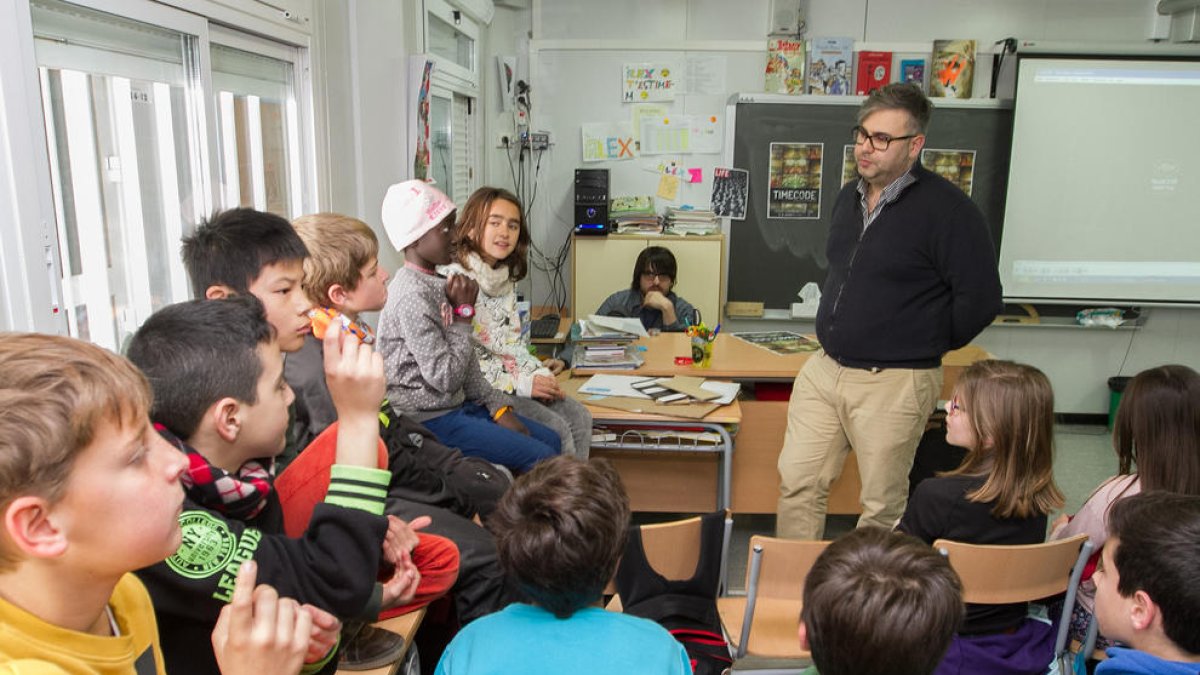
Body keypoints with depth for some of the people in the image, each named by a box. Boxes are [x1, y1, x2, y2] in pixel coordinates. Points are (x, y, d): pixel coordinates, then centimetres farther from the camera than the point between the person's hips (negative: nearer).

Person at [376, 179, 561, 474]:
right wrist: (464, 312, -16)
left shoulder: (438, 283, 8)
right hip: (428, 419, -9)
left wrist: (498, 407, 3)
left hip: (457, 404, 9)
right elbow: (446, 378, -21)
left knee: (552, 440, 9)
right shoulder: (412, 296, -22)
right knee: (541, 459, -13)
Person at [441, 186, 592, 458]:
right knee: (556, 430, -16)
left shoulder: (505, 278, 9)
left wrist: (539, 372, -3)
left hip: (514, 378, 8)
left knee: (579, 417, -3)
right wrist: (520, 384, -19)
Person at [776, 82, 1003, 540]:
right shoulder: (849, 197, 10)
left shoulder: (947, 209, -14)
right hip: (823, 369, 7)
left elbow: (981, 299, -14)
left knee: (882, 508, 7)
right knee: (796, 483, 10)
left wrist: (925, 347, -2)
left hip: (893, 382, -7)